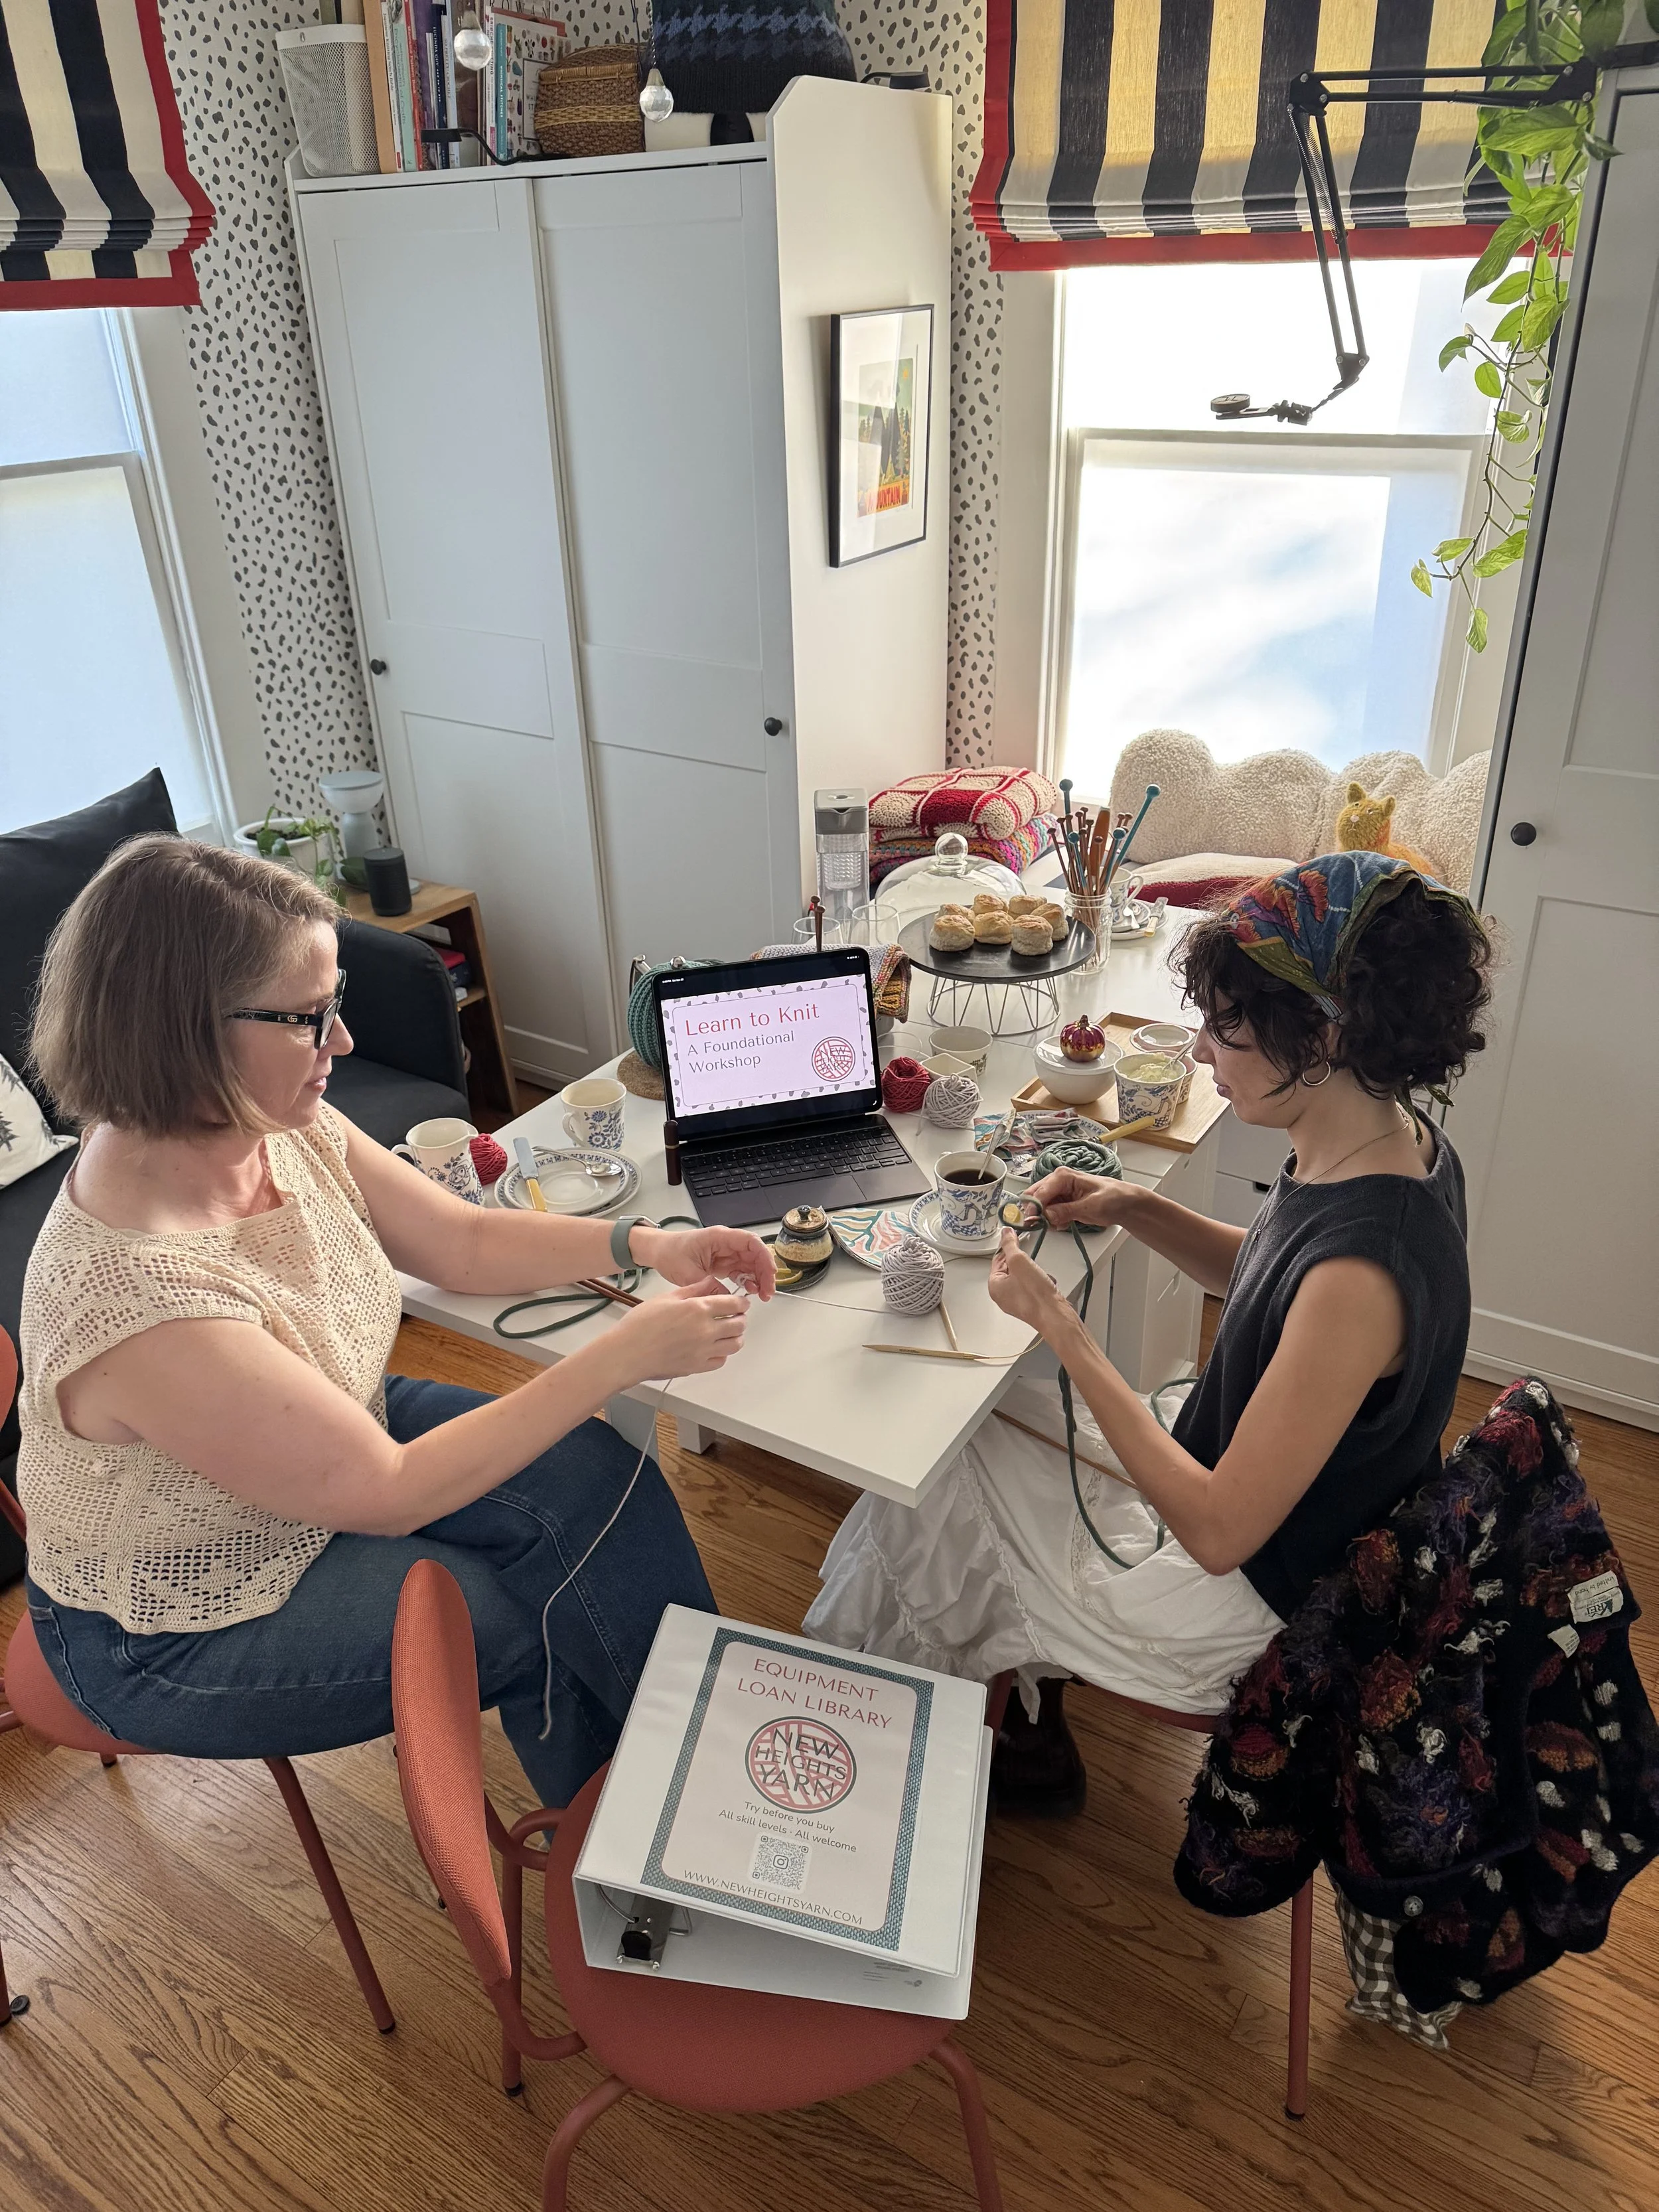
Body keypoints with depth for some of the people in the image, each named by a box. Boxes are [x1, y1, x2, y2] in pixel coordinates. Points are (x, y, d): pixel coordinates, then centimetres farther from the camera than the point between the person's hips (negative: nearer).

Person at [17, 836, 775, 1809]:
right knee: (558, 1621, -6)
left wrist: (642, 1244, -15)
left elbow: (464, 1241, 0)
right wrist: (626, 1354, -29)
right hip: (177, 1636, -6)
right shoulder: (140, 1299, -38)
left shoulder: (282, 1131, -15)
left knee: (598, 1483, -6)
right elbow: (388, 1493, -29)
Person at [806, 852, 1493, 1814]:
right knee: (985, 1420, 18)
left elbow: (1219, 1532, -30)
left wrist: (1060, 1325, -27)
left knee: (923, 1493, 6)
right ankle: (1034, 1734, 30)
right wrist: (1137, 1210, -6)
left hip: (1247, 1603, -8)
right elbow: (1265, 1273, 10)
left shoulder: (1363, 1269, -38)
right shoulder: (1397, 1139, -10)